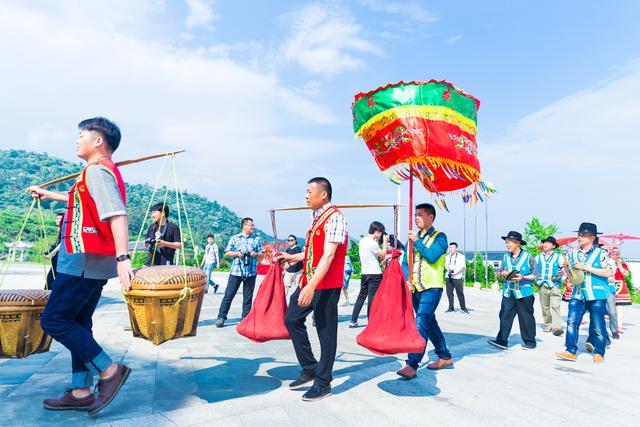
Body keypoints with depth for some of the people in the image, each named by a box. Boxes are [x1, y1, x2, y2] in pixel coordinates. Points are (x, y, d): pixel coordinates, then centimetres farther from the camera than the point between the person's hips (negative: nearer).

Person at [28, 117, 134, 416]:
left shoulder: (97, 170, -13)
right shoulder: (106, 170, 19)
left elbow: (117, 214, -27)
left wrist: (123, 258, -37)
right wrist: (49, 195, 51)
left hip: (83, 261, -10)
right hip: (95, 263, 10)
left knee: (53, 320, -4)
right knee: (78, 323, 14)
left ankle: (109, 371, -2)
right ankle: (81, 392, 20)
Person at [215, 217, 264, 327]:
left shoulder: (257, 239, 11)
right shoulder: (234, 238, 7)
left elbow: (262, 253, 10)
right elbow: (227, 253, 6)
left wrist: (256, 254, -10)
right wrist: (237, 253, -11)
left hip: (251, 272, 2)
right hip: (236, 271, -1)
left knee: (248, 297, 6)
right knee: (229, 295, -1)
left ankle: (246, 318, 14)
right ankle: (221, 317, 5)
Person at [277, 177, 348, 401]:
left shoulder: (334, 217, -14)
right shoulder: (317, 217, 14)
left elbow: (328, 255, -23)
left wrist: (312, 285, -30)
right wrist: (293, 257, 28)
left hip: (326, 284, -9)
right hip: (309, 281, 10)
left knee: (326, 331, 1)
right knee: (292, 319, 11)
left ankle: (323, 383, 16)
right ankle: (309, 370, 24)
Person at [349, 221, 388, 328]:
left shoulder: (362, 240, 7)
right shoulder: (373, 243, -18)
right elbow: (382, 255, -7)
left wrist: (380, 242, 14)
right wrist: (385, 242, 2)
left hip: (364, 273, 8)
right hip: (374, 274, -8)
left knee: (361, 296, 11)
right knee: (372, 297, 1)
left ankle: (353, 321, 11)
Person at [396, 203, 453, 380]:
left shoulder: (439, 237, -2)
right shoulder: (413, 238, 14)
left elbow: (432, 256, -19)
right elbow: (405, 262, 10)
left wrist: (417, 241, -16)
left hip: (432, 287, -7)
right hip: (415, 288, 7)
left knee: (421, 323, -16)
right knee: (429, 323, 16)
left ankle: (412, 365, -18)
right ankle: (444, 357, 31)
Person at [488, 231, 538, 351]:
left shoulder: (528, 257, -6)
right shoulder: (506, 257, 10)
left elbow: (535, 274, -2)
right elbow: (502, 272, 20)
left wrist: (523, 277, -17)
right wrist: (503, 273, -3)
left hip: (524, 293, -4)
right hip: (508, 293, 5)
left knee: (526, 318, 5)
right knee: (504, 316, 2)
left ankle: (529, 342, 19)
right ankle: (502, 341, 6)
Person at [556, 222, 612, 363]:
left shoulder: (600, 253, -2)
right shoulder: (574, 254, 12)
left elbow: (608, 272, -12)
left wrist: (586, 267, -16)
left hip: (597, 295, -4)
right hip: (578, 294, 4)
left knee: (598, 326, 3)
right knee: (572, 322, -4)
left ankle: (599, 353, 18)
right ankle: (571, 351, 0)